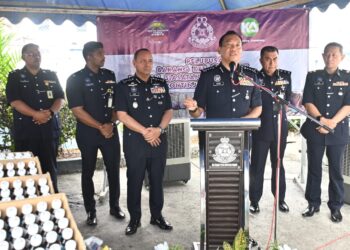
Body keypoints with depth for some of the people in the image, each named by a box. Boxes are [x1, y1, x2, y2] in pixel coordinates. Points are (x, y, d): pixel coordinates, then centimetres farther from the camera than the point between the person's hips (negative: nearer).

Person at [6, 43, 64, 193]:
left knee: (50, 167, 6)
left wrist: (50, 112, -14)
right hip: (25, 130, -2)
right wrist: (36, 114, -19)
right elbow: (14, 101, -7)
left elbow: (61, 99, 6)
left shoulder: (51, 76, 13)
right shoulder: (15, 77, 5)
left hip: (50, 128, 2)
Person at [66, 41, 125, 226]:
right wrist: (100, 127, -14)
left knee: (114, 169, 8)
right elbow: (77, 110, -11)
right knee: (88, 171, 7)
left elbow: (117, 104, 9)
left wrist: (111, 123, -7)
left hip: (110, 130, 4)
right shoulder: (75, 79, -6)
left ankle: (114, 206, 25)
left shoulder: (109, 76, 7)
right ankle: (91, 211, 21)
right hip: (87, 132, -3)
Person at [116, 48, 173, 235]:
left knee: (157, 180, 11)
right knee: (134, 181, 6)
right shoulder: (124, 86, -1)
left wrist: (159, 129, -12)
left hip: (159, 140, 3)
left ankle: (157, 216, 25)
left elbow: (169, 111, 6)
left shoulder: (161, 84, 9)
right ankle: (134, 219, 19)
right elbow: (122, 115, -8)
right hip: (135, 141, -3)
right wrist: (145, 131, -14)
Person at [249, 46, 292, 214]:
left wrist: (283, 108, -3)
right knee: (257, 166, 3)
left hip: (280, 127, 3)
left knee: (278, 165, 15)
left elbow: (288, 99, 14)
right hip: (260, 128, -3)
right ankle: (254, 200, 17)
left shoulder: (285, 76, 5)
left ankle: (280, 199, 28)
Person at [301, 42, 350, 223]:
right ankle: (313, 203, 19)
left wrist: (332, 122, -14)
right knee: (314, 168, 7)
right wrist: (321, 119, -14)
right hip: (315, 129, 1)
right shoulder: (313, 77, 7)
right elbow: (307, 102, -1)